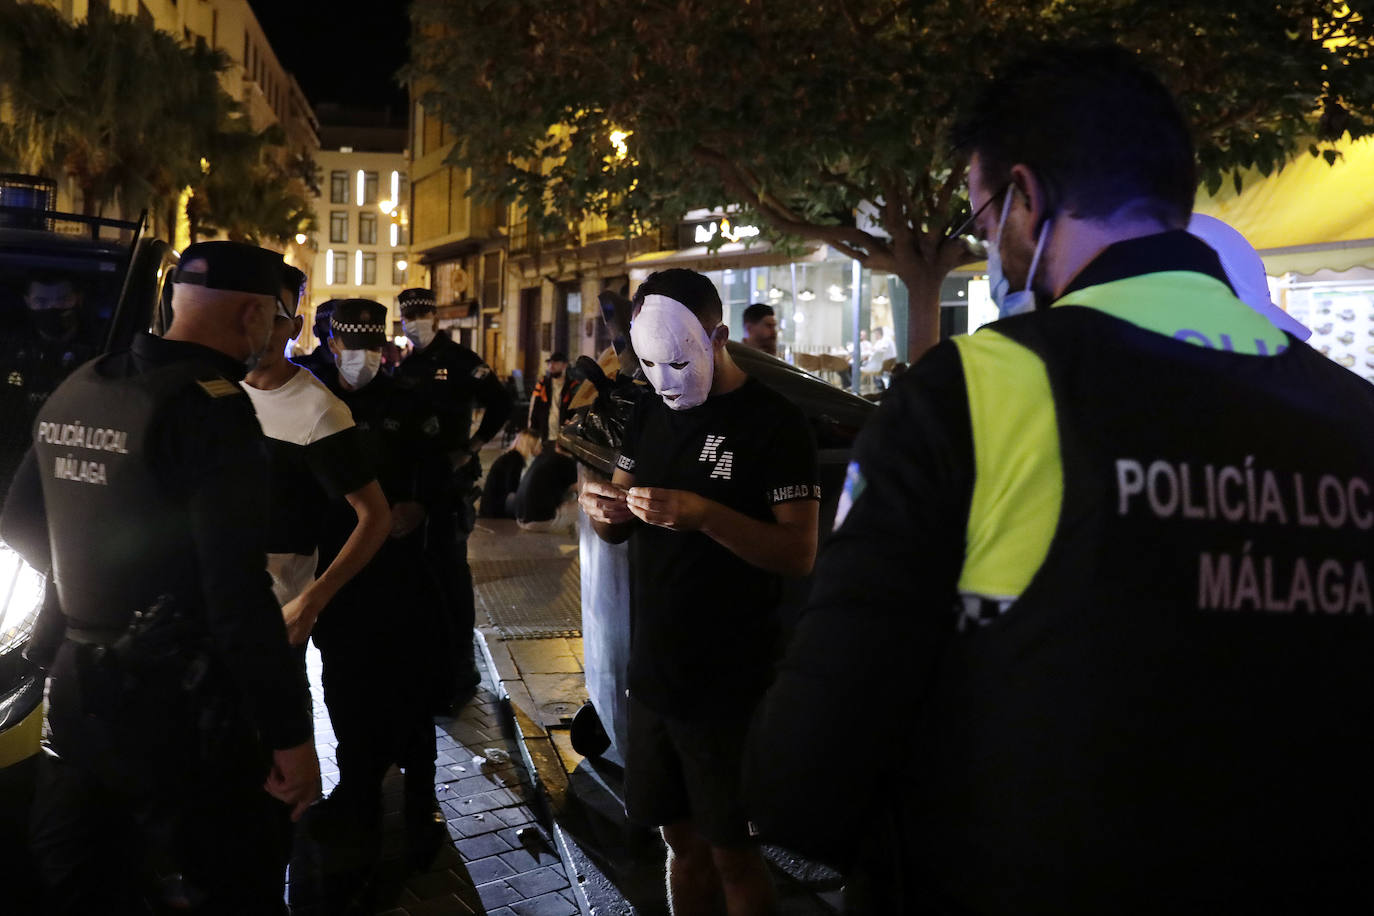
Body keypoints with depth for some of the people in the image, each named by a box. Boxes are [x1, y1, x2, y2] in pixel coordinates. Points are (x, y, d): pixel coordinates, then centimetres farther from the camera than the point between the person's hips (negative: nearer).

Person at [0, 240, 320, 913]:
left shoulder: (75, 391, 7)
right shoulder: (212, 408, -19)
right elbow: (239, 596, -23)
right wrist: (290, 733, -18)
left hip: (74, 690, 9)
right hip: (174, 708, -8)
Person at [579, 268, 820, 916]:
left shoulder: (774, 422, -12)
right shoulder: (651, 412, 8)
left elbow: (800, 554, -17)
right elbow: (619, 529, 13)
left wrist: (704, 514, -30)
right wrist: (603, 508, -11)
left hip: (729, 684, -6)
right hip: (652, 668, 6)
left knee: (731, 853, 7)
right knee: (681, 837, 19)